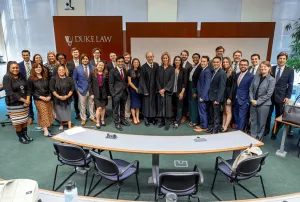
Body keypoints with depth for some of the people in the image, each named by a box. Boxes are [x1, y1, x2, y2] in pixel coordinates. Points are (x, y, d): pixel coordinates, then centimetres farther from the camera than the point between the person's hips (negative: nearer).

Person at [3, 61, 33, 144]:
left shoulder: (22, 76, 5)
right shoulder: (6, 78, -10)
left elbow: (27, 89, 6)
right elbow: (10, 93, -17)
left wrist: (27, 100, -10)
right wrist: (23, 100, -17)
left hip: (24, 102, 5)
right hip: (13, 104, -4)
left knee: (25, 120, 12)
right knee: (17, 121, 4)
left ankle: (25, 134, 29)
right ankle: (20, 137, 21)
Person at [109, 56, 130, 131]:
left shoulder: (125, 70, 8)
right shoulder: (112, 71, -6)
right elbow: (111, 83, -7)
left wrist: (127, 90, 5)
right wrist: (112, 93, -12)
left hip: (124, 92, 5)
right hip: (117, 93, -5)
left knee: (123, 108, 18)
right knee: (116, 109, 3)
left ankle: (122, 120, 33)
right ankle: (117, 123, 14)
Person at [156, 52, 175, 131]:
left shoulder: (172, 68, -1)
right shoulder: (159, 68, 8)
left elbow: (171, 80, -7)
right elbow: (157, 80, 4)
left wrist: (164, 89, -14)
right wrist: (160, 89, -8)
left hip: (168, 91, -3)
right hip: (160, 91, 3)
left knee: (167, 106, -2)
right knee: (161, 106, 6)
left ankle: (167, 123, 5)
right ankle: (162, 121, 17)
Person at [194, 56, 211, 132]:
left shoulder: (207, 71, -18)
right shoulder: (203, 70, 12)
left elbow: (207, 85, -22)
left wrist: (202, 96, -21)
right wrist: (198, 93, 13)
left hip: (203, 95, -9)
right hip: (201, 94, 9)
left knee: (202, 111, 0)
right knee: (202, 110, 17)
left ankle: (204, 127, 11)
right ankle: (203, 125, 29)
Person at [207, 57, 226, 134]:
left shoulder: (222, 73, -13)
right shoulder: (213, 72, 10)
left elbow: (222, 87, -17)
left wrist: (218, 99, -20)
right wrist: (209, 96, 6)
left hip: (216, 98, -7)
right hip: (211, 97, 7)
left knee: (216, 115, 5)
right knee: (211, 114, 15)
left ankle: (216, 129, 18)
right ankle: (211, 127, 28)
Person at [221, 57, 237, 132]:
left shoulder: (233, 73, -8)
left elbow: (233, 86, -11)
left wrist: (230, 97, -15)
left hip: (229, 94, -5)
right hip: (223, 94, 6)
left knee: (228, 112, -1)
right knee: (224, 111, 10)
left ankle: (225, 128, 2)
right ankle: (223, 126, 14)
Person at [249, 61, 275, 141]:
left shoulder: (271, 80, -8)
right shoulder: (256, 77, 4)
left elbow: (269, 94, -13)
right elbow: (251, 89, 6)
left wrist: (258, 101, -15)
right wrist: (252, 100, -7)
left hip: (263, 104, -4)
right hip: (253, 103, 4)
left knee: (261, 123, 8)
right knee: (253, 121, 12)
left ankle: (259, 139, 24)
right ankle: (252, 138, 26)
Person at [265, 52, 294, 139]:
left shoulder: (290, 71, 1)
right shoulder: (271, 69, 4)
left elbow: (290, 85, 1)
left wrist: (287, 97, -6)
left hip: (281, 97, -1)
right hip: (269, 95, 1)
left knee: (279, 116, 7)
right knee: (268, 114, 8)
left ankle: (274, 132, 21)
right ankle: (266, 129, 26)